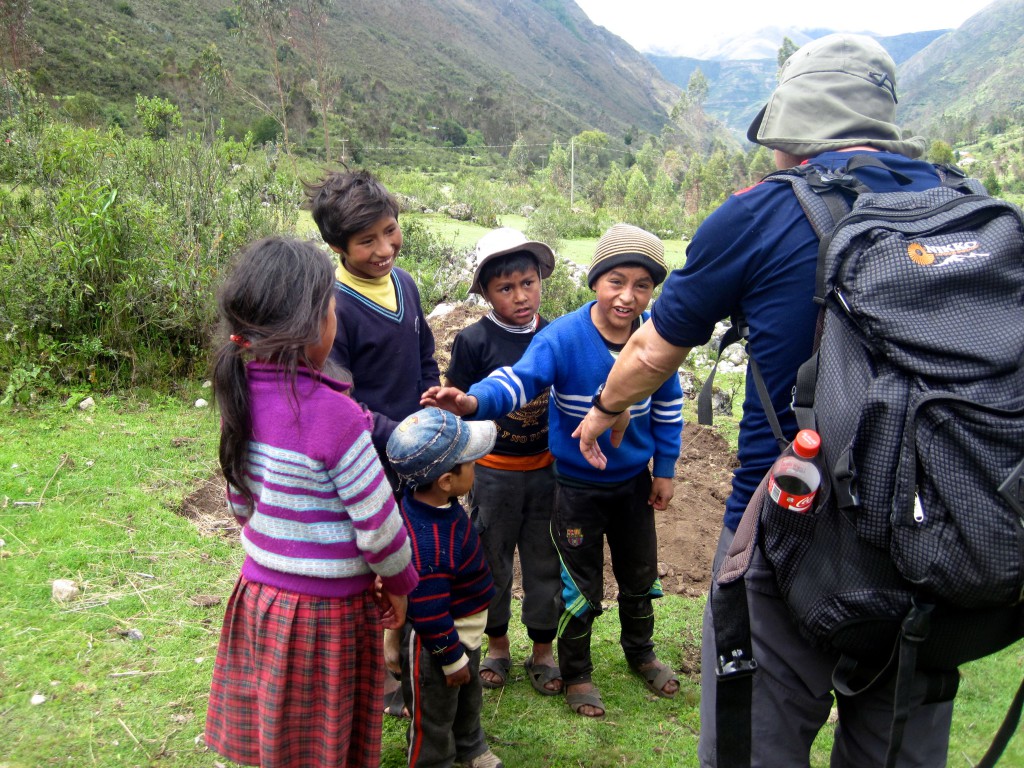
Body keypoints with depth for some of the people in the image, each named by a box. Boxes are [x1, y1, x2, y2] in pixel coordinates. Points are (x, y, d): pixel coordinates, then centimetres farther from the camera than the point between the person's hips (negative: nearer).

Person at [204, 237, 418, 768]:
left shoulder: (244, 395, -5)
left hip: (259, 593, 6)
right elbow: (377, 524, -20)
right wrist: (400, 584, -2)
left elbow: (240, 501, 7)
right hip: (324, 611, -6)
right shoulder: (331, 411, -26)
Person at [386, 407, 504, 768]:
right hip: (435, 645, -10)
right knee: (435, 718, 17)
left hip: (466, 631, 10)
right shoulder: (427, 546, -41)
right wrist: (452, 658, -19)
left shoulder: (436, 501, -15)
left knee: (469, 697, 34)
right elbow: (429, 615, -31)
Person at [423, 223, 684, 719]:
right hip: (577, 485, -4)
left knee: (640, 574, 23)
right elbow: (520, 379, -38)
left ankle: (641, 652, 50)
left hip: (634, 480, 4)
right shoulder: (562, 337, -25)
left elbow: (667, 405, 0)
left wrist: (665, 470, 5)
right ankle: (575, 673, 34)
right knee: (581, 586, 10)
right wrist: (473, 402, -59)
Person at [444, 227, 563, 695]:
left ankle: (543, 651, 30)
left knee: (546, 561, 12)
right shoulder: (474, 340, -12)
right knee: (492, 560, 13)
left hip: (546, 468, 2)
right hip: (493, 470, -2)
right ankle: (497, 647, 34)